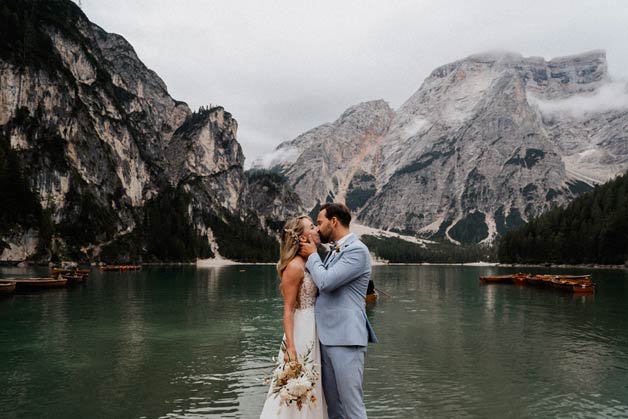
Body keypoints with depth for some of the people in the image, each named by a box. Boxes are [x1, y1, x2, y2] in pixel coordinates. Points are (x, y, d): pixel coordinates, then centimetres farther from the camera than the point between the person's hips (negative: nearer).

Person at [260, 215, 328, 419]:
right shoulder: (295, 266, -15)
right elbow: (288, 310, -17)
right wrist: (290, 347, -20)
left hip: (314, 332, 8)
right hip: (301, 332, -8)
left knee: (310, 391, 16)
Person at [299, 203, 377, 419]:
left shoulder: (357, 250, -11)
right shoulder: (334, 251, 17)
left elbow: (326, 282, -19)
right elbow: (319, 284, 21)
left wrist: (312, 256, -4)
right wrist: (310, 256, 9)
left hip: (345, 338, -9)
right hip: (326, 337, 9)